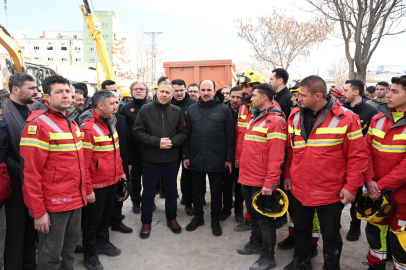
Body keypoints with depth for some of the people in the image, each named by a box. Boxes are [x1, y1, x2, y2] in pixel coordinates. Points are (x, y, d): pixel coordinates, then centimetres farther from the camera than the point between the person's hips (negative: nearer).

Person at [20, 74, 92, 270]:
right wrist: (38, 212, -16)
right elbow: (30, 173, -17)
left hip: (76, 200, 7)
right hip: (53, 205, -7)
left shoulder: (71, 121, 11)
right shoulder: (37, 124, -15)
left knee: (70, 247, 21)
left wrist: (86, 190, 17)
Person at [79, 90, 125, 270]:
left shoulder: (110, 123, 6)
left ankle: (103, 242, 44)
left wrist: (120, 172, 17)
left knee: (107, 213, 23)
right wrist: (87, 188, -20)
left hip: (112, 180, 8)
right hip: (97, 184, -8)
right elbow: (83, 162, -21)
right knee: (93, 218, 9)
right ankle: (89, 255, 28)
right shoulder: (88, 128, -21)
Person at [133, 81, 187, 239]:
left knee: (171, 190, 16)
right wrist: (157, 141, -18)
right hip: (150, 158, -2)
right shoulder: (146, 110, -6)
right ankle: (146, 222, 27)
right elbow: (137, 132, -9)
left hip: (171, 158, 2)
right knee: (148, 192, 10)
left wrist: (172, 142, -15)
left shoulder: (177, 111, 1)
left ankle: (171, 218, 36)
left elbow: (183, 132, 4)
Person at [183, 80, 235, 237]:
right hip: (196, 159, 3)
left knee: (216, 192, 11)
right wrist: (186, 156, 3)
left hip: (217, 160, -2)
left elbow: (230, 135, -4)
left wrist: (229, 158, -7)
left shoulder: (223, 109, -3)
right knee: (197, 190, 15)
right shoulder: (192, 109, 6)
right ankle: (198, 217, 34)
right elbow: (187, 134, 7)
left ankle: (215, 220, 28)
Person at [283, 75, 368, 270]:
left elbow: (358, 156, -11)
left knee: (330, 234, 14)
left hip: (330, 192, -4)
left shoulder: (345, 118, -14)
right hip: (299, 189, 5)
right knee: (301, 228, 22)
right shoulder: (295, 116, 0)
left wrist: (351, 187, -11)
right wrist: (287, 175, 6)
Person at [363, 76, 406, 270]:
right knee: (375, 231, 19)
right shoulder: (378, 119, 3)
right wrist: (369, 180, -10)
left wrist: (383, 185, -19)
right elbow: (367, 151, 1)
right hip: (376, 192, 5)